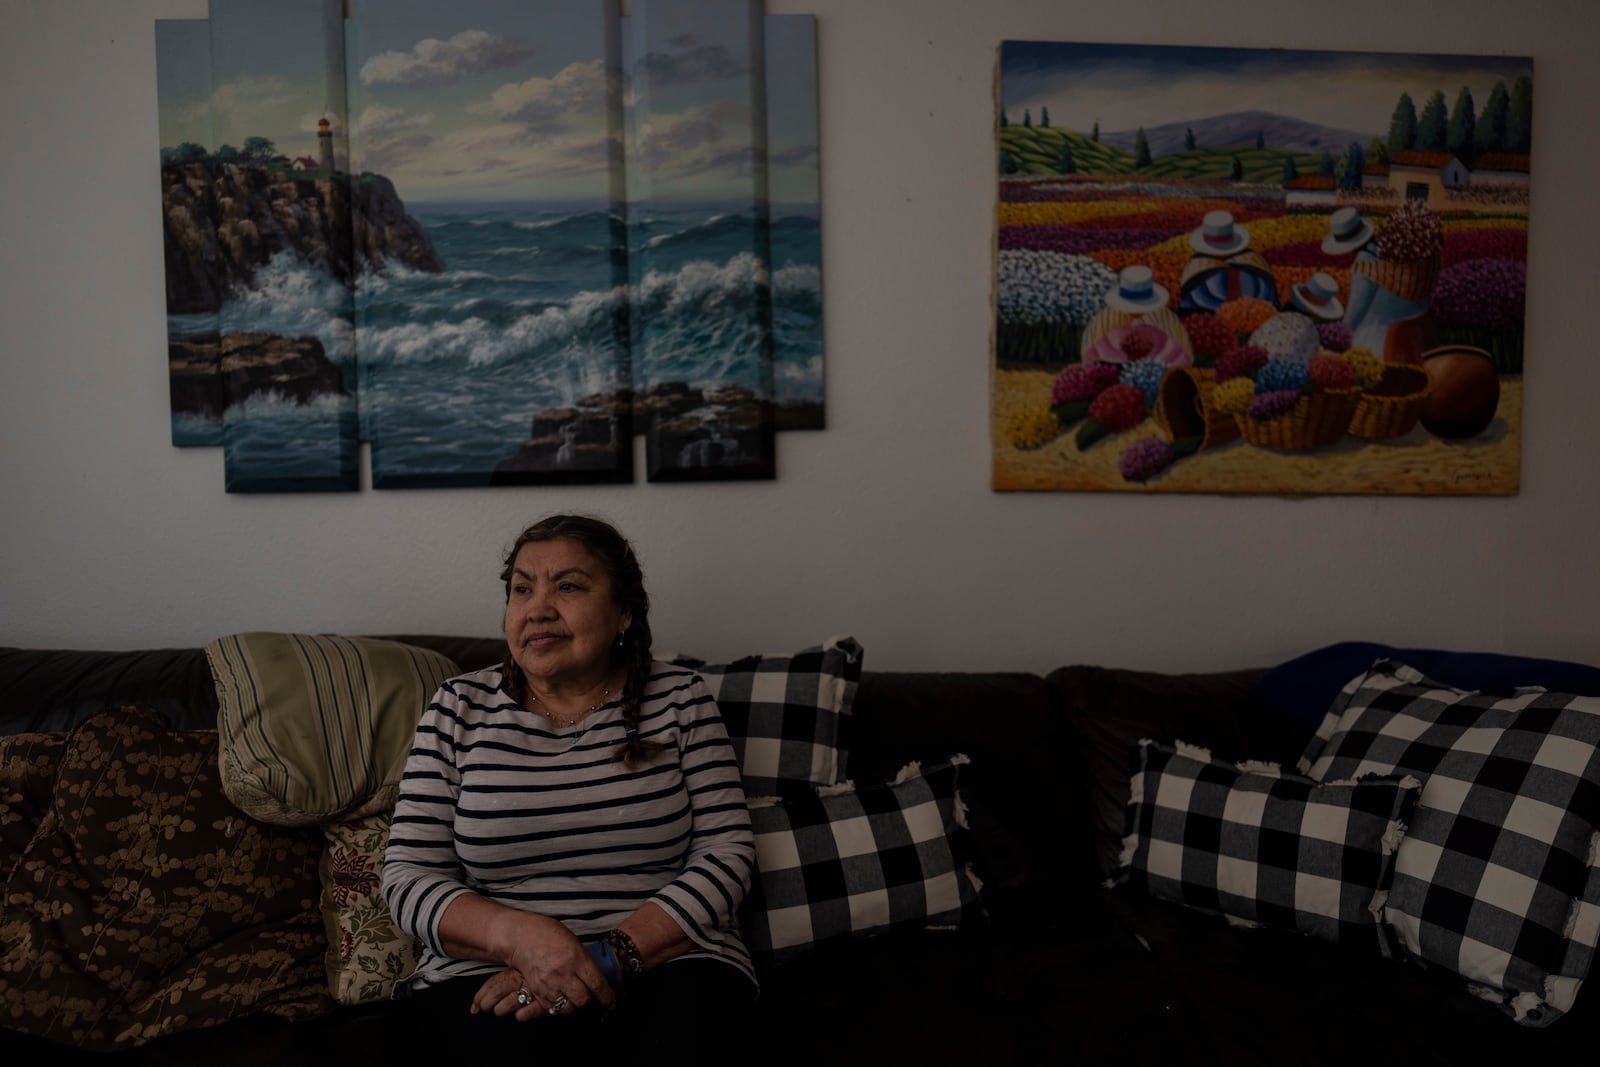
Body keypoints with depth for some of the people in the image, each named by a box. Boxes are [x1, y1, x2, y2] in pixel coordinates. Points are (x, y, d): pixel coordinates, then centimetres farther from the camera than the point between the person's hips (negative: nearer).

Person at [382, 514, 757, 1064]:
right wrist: (519, 936, -16)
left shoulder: (678, 698, 7)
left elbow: (726, 857, 0)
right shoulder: (460, 708, 8)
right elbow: (407, 878, 4)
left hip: (667, 963, 0)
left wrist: (613, 956, -15)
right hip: (486, 973, 1)